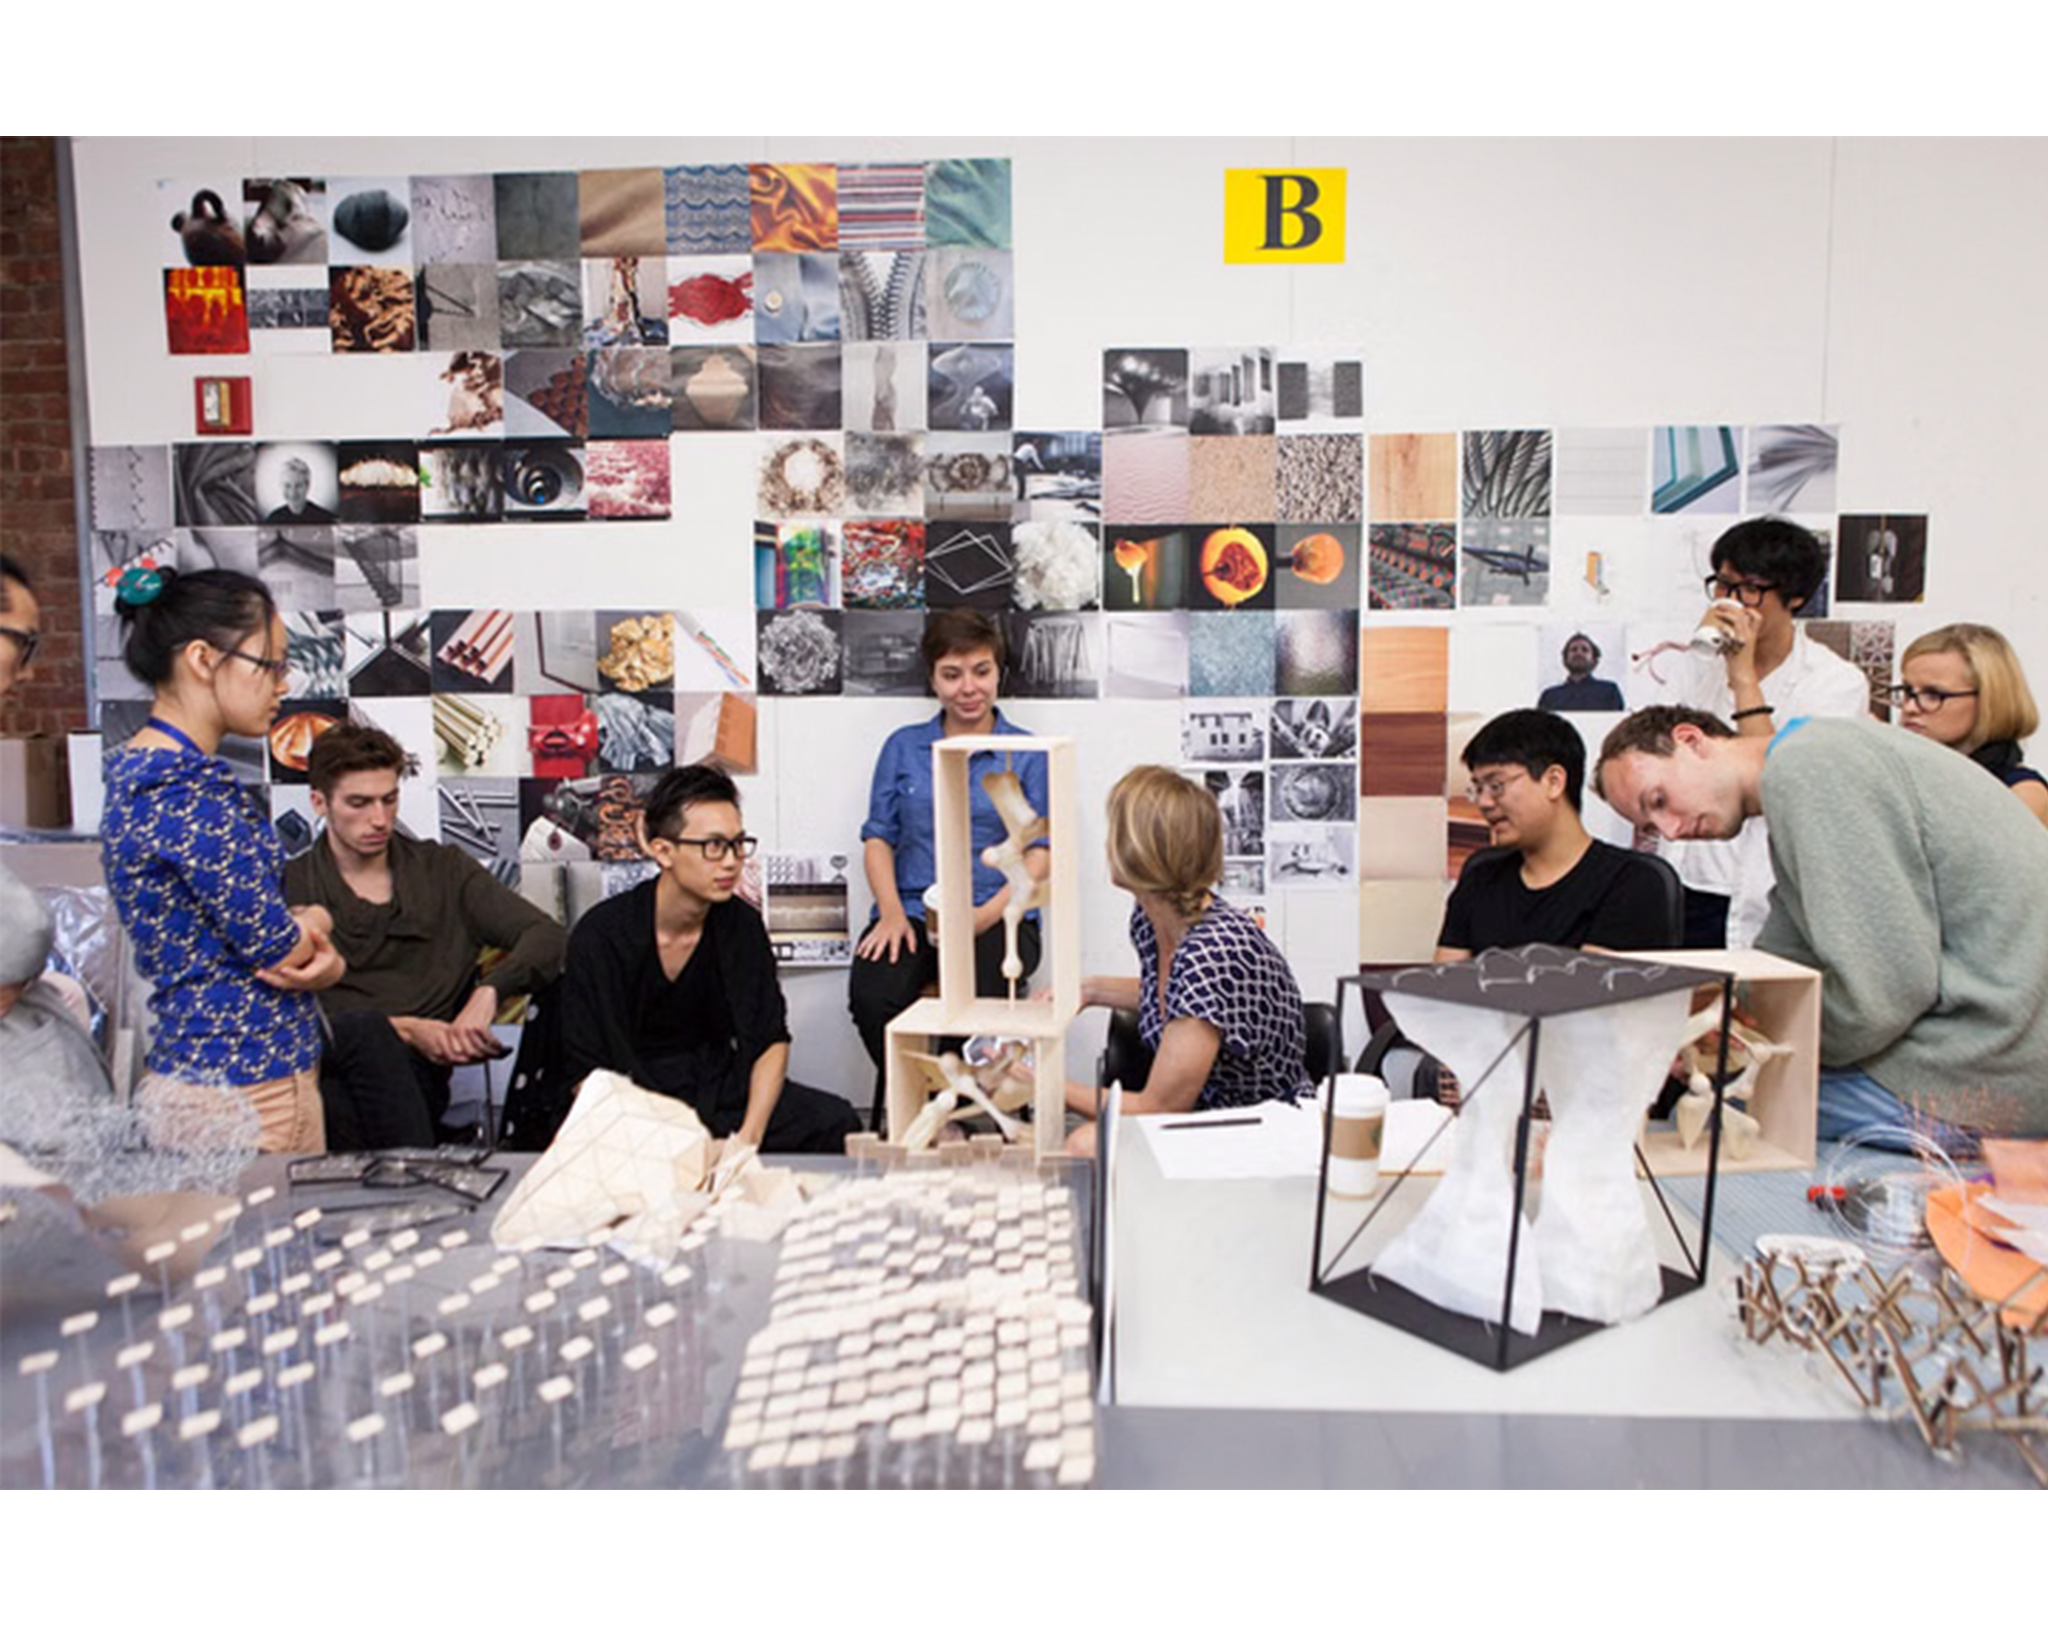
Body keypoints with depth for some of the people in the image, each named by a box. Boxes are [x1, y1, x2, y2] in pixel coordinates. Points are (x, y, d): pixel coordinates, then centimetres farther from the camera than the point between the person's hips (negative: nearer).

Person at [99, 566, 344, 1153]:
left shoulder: (139, 773, 11)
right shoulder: (191, 790, -20)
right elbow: (277, 945, -17)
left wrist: (314, 948, -6)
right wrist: (316, 921, 5)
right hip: (245, 1089, -10)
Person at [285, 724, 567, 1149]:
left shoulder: (443, 870, 17)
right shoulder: (289, 886, 13)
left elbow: (547, 936, 6)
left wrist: (489, 990, -14)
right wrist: (402, 1029, -11)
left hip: (413, 1068, 0)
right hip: (320, 1056, 0)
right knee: (369, 1029, -36)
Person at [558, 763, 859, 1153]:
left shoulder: (742, 924, -1)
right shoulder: (601, 935, -12)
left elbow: (770, 1040, 3)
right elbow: (587, 1072, -11)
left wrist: (749, 1136, -14)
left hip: (716, 1086, 5)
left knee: (836, 1124, -17)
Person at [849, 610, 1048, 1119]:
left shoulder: (1029, 754, 9)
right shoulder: (903, 747, 16)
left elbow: (1040, 852, 2)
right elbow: (878, 837, 12)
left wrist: (988, 914, -14)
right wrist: (892, 913, -6)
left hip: (998, 916, -2)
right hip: (912, 910, 2)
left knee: (973, 998, -35)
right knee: (871, 996, -29)